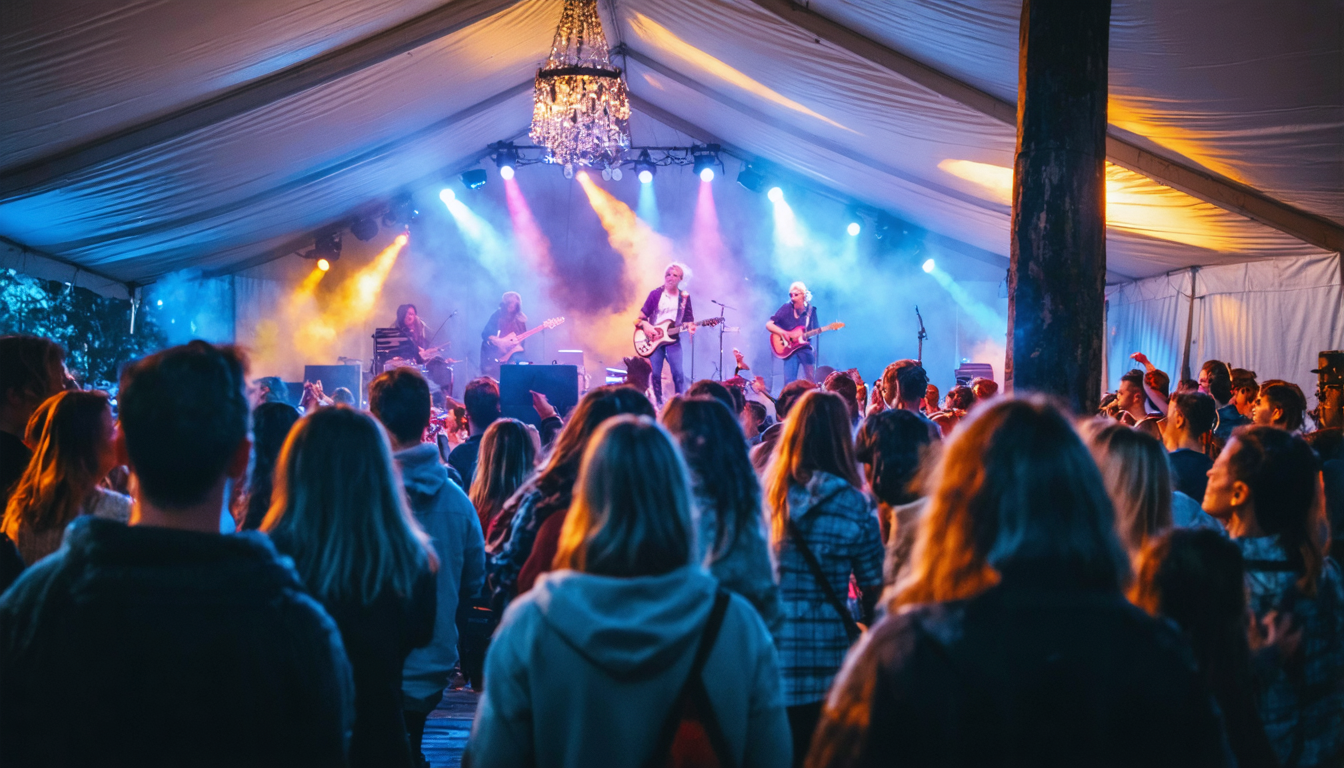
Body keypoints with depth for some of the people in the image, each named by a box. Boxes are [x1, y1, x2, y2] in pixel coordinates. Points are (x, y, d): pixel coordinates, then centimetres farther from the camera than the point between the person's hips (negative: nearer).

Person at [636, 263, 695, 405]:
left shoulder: (685, 297, 6)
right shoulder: (655, 294, 1)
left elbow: (689, 318, 8)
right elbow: (642, 315, 2)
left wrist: (690, 327, -13)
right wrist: (645, 325, -17)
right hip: (654, 338, 0)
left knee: (678, 373, -11)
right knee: (656, 373, -2)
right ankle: (659, 403, 10)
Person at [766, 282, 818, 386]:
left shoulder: (811, 311, 4)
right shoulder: (787, 309, -1)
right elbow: (769, 325, -5)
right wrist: (786, 334, -15)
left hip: (805, 346, 1)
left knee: (811, 380, -3)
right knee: (789, 382, -10)